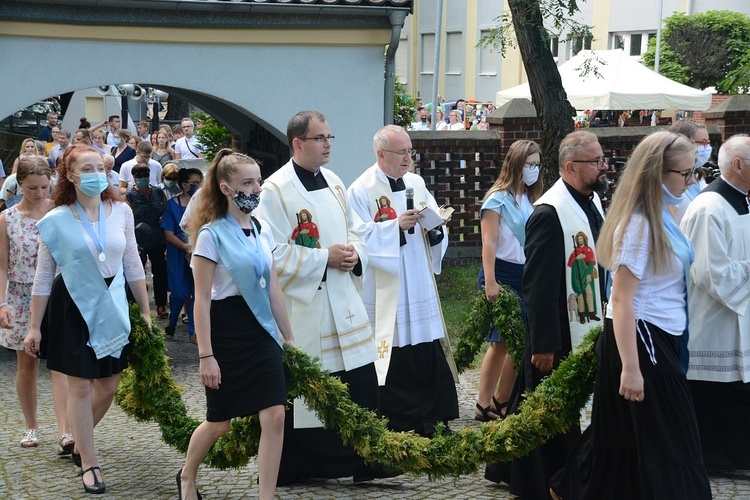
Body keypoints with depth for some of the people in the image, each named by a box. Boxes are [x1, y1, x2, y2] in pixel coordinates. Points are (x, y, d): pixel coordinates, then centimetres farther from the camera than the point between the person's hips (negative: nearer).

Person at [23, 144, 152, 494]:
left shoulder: (121, 212, -1)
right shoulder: (56, 221, -9)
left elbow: (132, 265, 8)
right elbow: (43, 277, -3)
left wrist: (145, 310, 9)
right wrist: (35, 328, -2)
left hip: (112, 307, 4)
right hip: (73, 307, -4)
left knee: (108, 387, 10)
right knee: (81, 387, 0)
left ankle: (80, 441, 36)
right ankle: (89, 465, 11)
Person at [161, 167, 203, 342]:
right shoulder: (173, 204, -1)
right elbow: (168, 234, -5)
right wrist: (187, 248, -17)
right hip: (178, 255, -2)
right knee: (180, 293, -3)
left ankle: (193, 331, 10)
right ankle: (171, 323, 23)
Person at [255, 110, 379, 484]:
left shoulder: (333, 182, 11)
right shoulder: (276, 190, -11)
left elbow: (355, 228, 20)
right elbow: (275, 253, -15)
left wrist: (354, 252, -2)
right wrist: (325, 258, -15)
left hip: (343, 303, 6)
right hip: (302, 304, -6)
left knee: (360, 386, 4)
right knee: (302, 392, 1)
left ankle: (366, 458, 13)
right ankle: (295, 466, 14)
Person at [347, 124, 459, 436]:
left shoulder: (416, 184, 12)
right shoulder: (361, 190, -6)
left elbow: (437, 231, 13)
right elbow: (362, 240, -14)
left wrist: (435, 228, -9)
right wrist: (397, 226, -23)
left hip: (420, 291, 6)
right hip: (386, 294, -6)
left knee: (429, 358, 6)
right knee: (394, 361, -3)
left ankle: (431, 421, 15)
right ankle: (396, 425, 8)